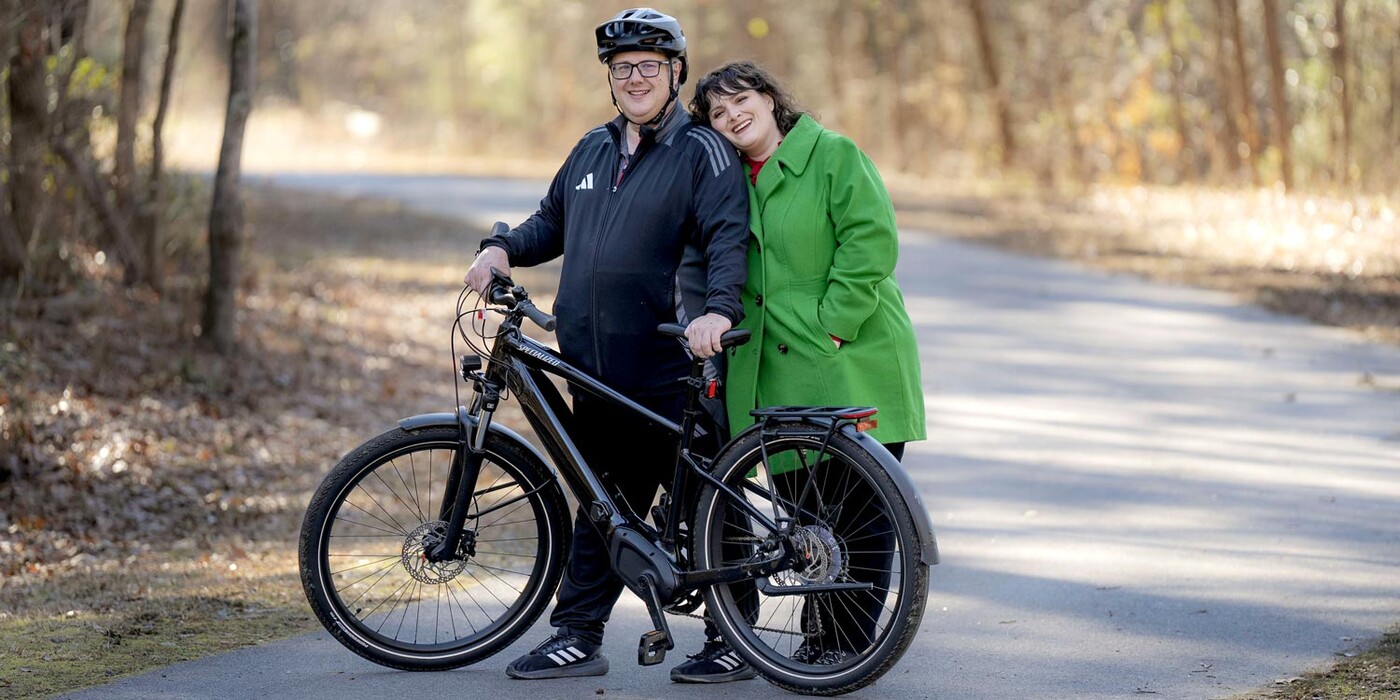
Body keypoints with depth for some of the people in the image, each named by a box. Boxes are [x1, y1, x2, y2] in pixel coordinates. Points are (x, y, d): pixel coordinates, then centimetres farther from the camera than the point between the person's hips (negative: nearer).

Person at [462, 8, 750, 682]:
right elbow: (553, 220, 27)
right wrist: (503, 248, 8)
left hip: (672, 373, -7)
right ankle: (576, 638, 15)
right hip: (598, 372, 7)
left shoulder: (702, 152, -3)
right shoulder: (593, 149, 17)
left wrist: (719, 308, -30)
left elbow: (728, 238, -14)